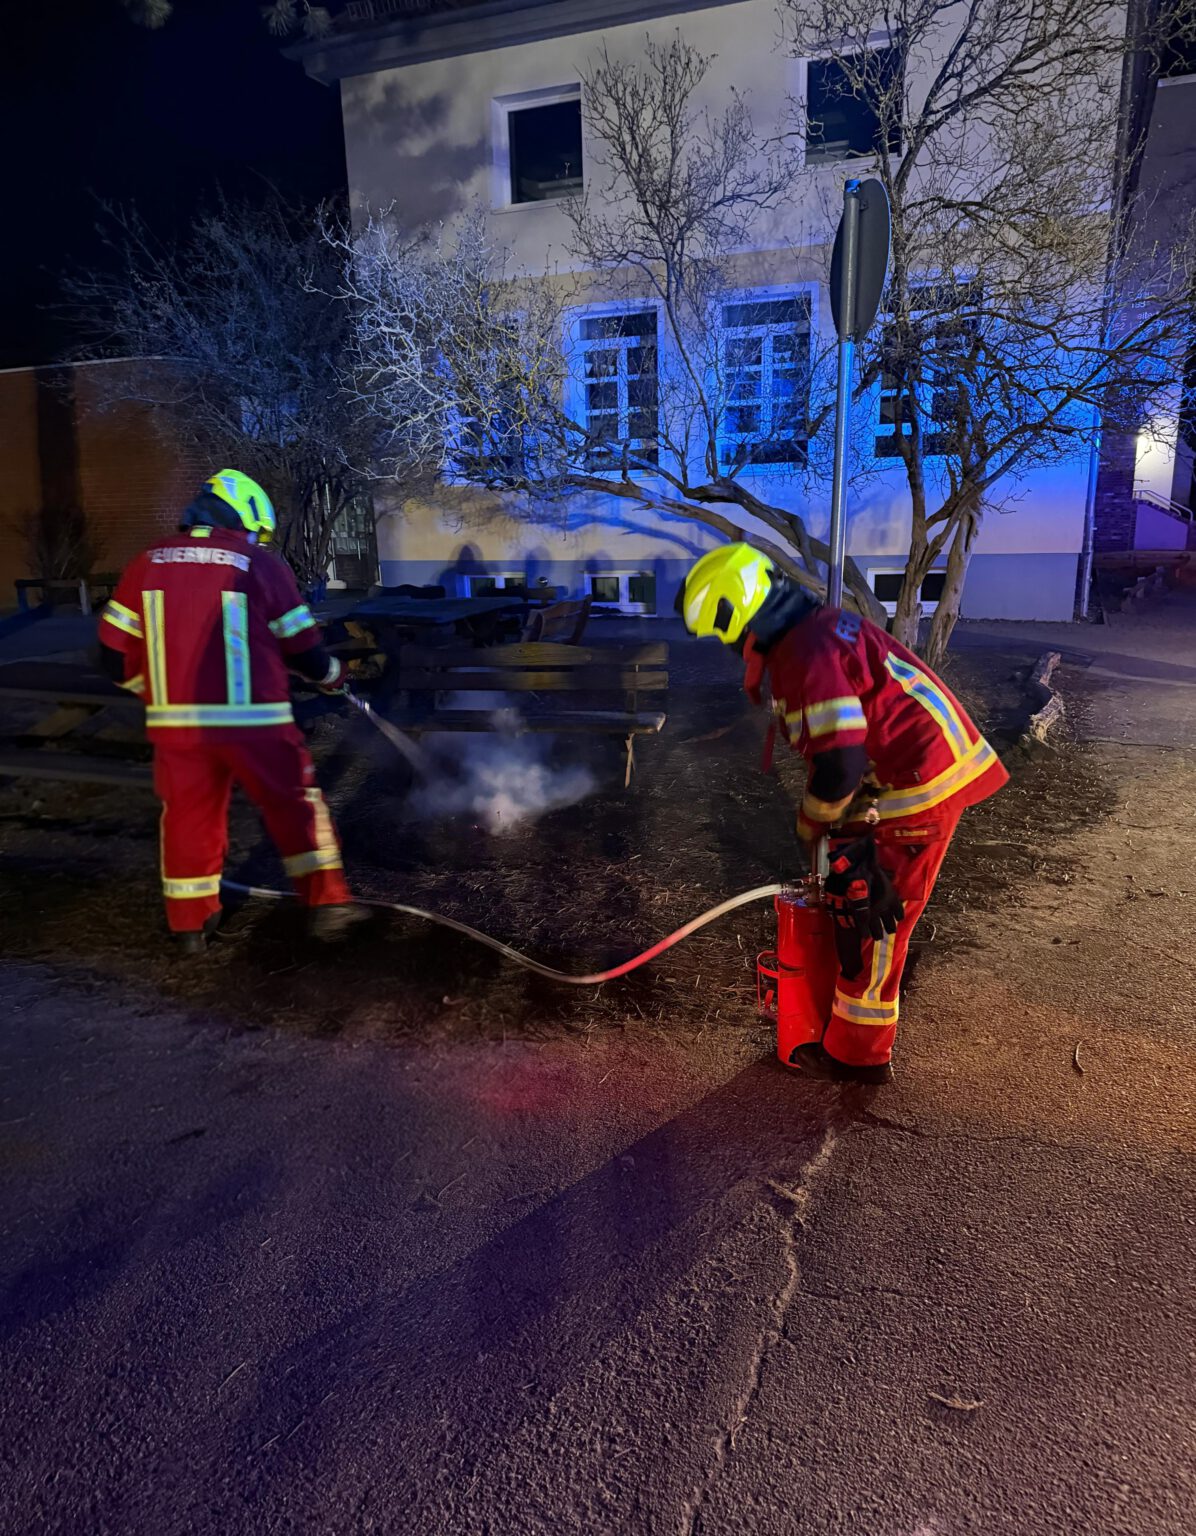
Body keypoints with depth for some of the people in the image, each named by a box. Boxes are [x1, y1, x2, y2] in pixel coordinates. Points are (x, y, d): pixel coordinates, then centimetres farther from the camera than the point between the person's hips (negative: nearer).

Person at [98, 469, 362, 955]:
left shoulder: (147, 564, 8)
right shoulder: (261, 565, -3)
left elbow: (116, 653, 8)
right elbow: (304, 648, 0)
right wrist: (331, 676, 20)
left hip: (175, 722, 4)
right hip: (253, 721, -3)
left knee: (188, 815, 16)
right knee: (295, 806, 11)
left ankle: (190, 924, 26)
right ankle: (326, 902, 12)